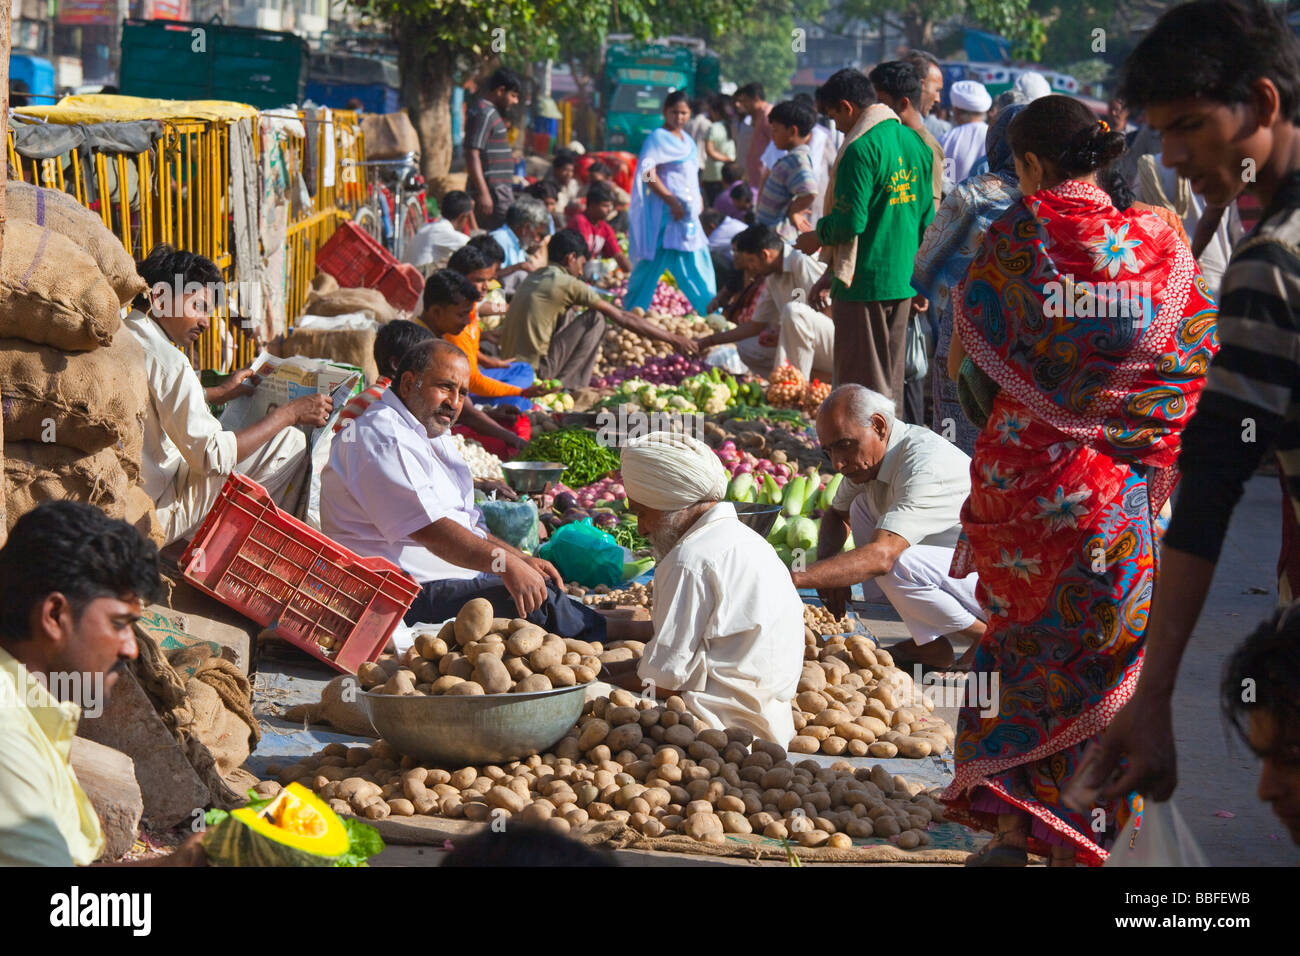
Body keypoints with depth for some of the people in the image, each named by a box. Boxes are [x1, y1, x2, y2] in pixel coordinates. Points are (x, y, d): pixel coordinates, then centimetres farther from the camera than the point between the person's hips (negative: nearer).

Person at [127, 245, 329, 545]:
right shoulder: (167, 362, -23)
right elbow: (212, 457, -22)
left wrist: (218, 393, 31)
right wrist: (288, 414, -13)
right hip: (155, 518, -9)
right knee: (292, 441, -5)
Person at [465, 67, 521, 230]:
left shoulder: (491, 113, 19)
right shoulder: (484, 114, -13)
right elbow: (472, 155, -20)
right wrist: (483, 193, -26)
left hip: (500, 191, 10)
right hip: (492, 192, -10)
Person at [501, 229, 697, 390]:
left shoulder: (535, 276, 16)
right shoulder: (568, 284, -7)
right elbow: (622, 318, -3)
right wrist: (672, 339, 5)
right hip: (535, 369, -8)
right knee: (595, 318, -2)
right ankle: (568, 385, -1)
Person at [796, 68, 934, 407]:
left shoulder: (861, 149, -17)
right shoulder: (915, 142, 9)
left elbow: (850, 223, -21)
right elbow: (927, 216, 16)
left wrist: (818, 236, 0)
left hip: (864, 283, -8)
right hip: (904, 280, 8)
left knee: (860, 380, -1)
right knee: (890, 378, 15)